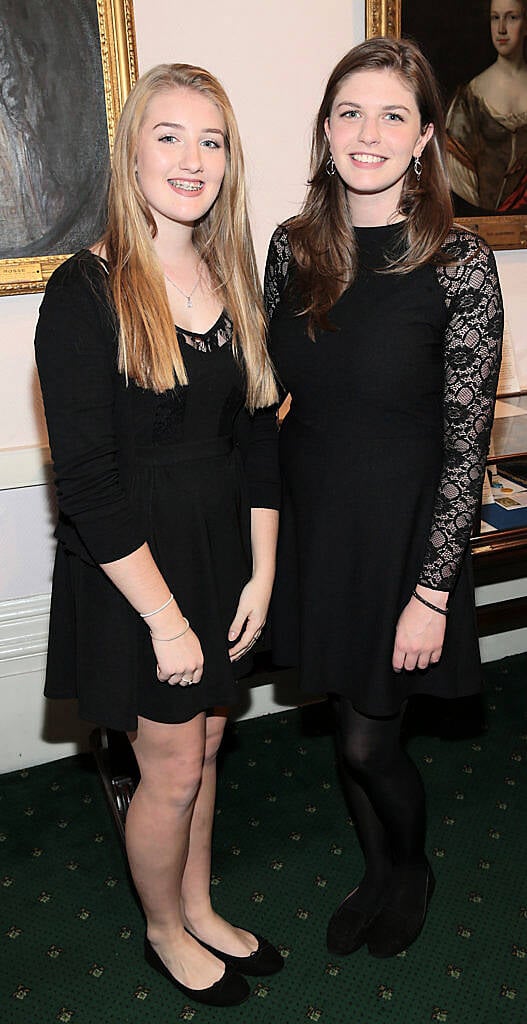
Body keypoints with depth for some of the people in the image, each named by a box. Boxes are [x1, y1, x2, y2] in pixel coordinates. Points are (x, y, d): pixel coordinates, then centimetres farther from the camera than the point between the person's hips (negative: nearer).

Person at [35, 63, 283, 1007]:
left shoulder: (233, 283, 4)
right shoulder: (85, 294, -15)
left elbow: (258, 440, 6)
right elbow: (85, 482, -18)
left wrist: (261, 575, 2)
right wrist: (164, 616, -16)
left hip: (224, 552, 6)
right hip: (133, 566, -6)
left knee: (203, 749, 21)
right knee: (173, 771, 10)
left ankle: (199, 911, 45)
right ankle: (165, 934, 39)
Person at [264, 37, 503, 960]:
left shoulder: (457, 263, -13)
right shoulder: (293, 246, 1)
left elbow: (466, 444, -12)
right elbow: (274, 396, 7)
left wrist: (431, 592, -13)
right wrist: (265, 542, 6)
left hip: (400, 536, -4)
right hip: (311, 528, 5)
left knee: (368, 741, 8)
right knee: (351, 726, 19)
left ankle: (411, 873, 42)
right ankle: (379, 874, 46)